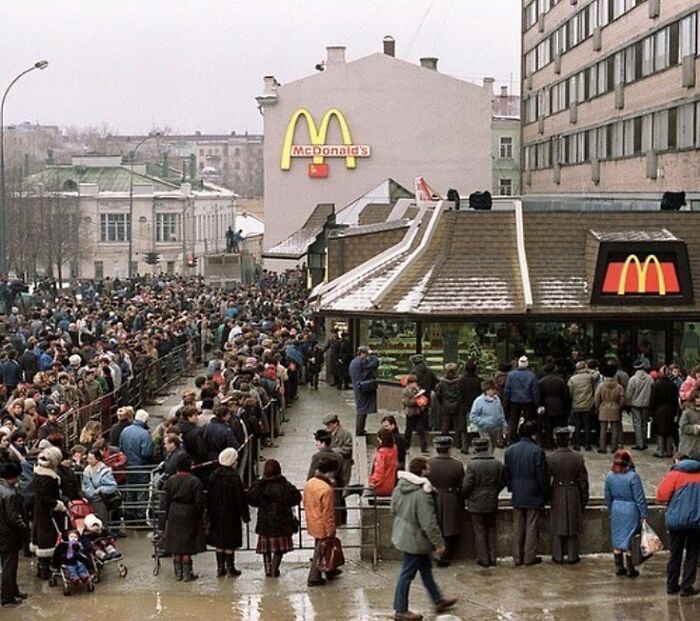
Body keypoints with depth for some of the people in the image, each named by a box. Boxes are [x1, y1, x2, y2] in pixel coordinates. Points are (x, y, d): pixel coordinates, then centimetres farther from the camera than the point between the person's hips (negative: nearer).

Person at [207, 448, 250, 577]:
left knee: (219, 542, 12)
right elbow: (241, 498, -12)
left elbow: (209, 496, 6)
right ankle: (230, 568, 9)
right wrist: (245, 515, -4)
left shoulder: (213, 476, 0)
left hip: (216, 515, 5)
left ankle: (220, 568, 15)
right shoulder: (234, 477, -16)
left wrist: (210, 513, 14)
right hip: (231, 515, -5)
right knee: (230, 543, 3)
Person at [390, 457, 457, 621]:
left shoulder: (400, 486, -2)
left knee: (425, 569, 22)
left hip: (403, 533, 9)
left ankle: (438, 601, 36)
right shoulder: (422, 493, -30)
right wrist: (439, 543, -15)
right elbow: (429, 523, -26)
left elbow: (394, 509, 12)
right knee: (407, 574, 4)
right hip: (415, 539, -9)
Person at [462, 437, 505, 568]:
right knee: (491, 530, 16)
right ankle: (492, 558, 18)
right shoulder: (498, 464, -4)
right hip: (492, 503, 4)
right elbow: (502, 483, 4)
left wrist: (466, 497, 5)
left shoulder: (472, 465, -17)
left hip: (476, 504, -4)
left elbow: (466, 486, -15)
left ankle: (483, 559, 8)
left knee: (479, 531, 6)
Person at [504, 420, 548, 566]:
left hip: (517, 495, 4)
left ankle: (517, 557, 14)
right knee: (532, 526, 4)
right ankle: (529, 557, 7)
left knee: (518, 526, 11)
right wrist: (544, 492, 1)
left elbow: (507, 473, 6)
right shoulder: (537, 451, -14)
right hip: (533, 494, -4)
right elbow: (541, 475, -11)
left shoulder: (510, 450, 0)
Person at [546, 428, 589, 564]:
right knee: (572, 525, 11)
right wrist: (584, 498, 9)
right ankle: (572, 556, 16)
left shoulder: (550, 458, -13)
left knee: (557, 526, 10)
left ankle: (558, 556, 15)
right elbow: (583, 480, -2)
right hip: (573, 496, 1)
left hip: (557, 496, -1)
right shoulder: (578, 458, -9)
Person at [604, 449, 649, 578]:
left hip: (616, 510, 4)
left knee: (617, 538, 13)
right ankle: (630, 569, 12)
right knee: (629, 539, 4)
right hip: (630, 510, -4)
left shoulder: (610, 476, -1)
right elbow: (640, 498, -13)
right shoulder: (633, 476, -17)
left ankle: (619, 567, 20)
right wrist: (644, 514, -5)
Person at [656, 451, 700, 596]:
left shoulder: (674, 474, -4)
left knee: (675, 554, 10)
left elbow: (661, 496, -11)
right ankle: (686, 587, 7)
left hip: (676, 520, -1)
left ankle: (672, 585, 15)